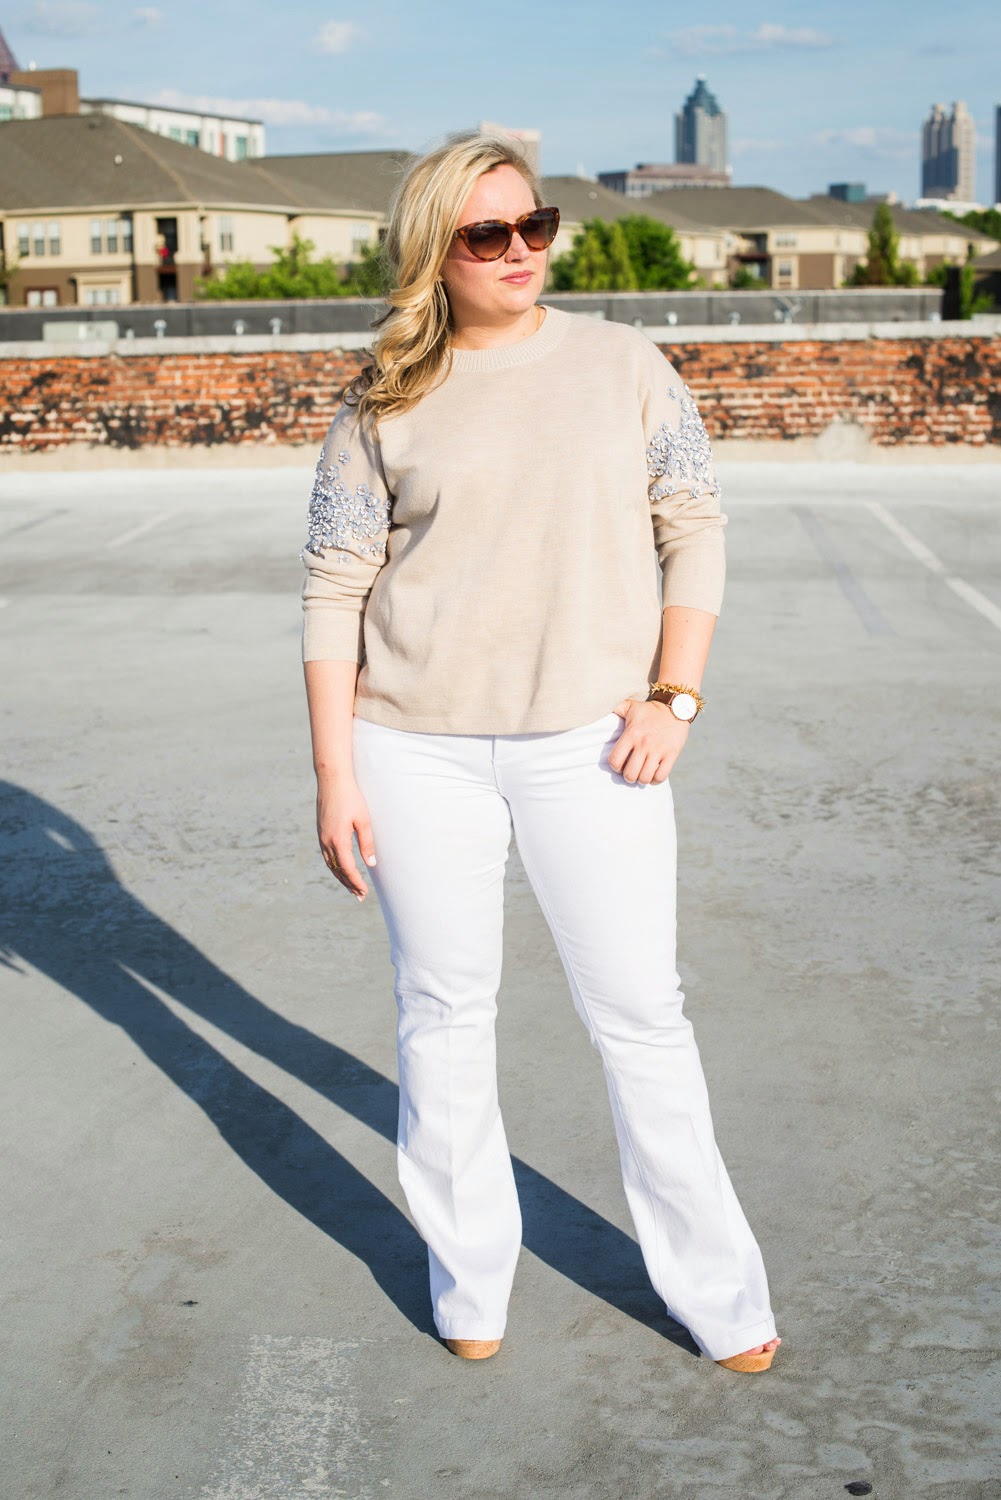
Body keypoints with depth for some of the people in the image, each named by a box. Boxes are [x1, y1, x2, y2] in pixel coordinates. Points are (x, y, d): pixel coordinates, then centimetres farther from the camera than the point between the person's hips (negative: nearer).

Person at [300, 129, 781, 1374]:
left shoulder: (624, 364, 5)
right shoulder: (384, 406, 2)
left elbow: (693, 527, 6)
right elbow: (334, 590, 2)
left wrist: (674, 696, -5)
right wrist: (334, 775, -3)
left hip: (590, 744, 0)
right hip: (419, 747, 0)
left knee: (639, 1013, 5)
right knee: (443, 1013, 10)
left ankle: (717, 1292, 21)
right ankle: (468, 1283, 29)